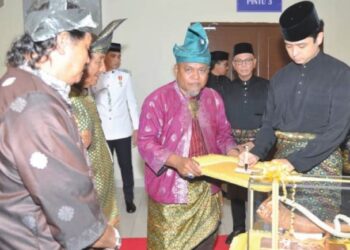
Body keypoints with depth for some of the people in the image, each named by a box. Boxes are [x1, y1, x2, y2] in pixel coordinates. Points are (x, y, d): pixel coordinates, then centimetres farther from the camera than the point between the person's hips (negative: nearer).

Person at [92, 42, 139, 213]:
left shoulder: (125, 77, 2)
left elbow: (131, 102, 4)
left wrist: (136, 127, 2)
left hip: (122, 131, 0)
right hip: (102, 132, 0)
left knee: (126, 166, 9)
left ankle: (129, 198, 25)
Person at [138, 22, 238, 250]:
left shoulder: (213, 98, 6)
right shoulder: (158, 99, -11)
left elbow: (223, 134, 14)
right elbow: (146, 142, -16)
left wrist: (231, 151, -9)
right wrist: (177, 161, -30)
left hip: (207, 190, 5)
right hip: (171, 191, -4)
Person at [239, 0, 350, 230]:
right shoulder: (280, 77, 9)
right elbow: (269, 123, 10)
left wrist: (295, 161, -20)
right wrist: (257, 153, -9)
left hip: (320, 160, -4)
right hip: (282, 159, 4)